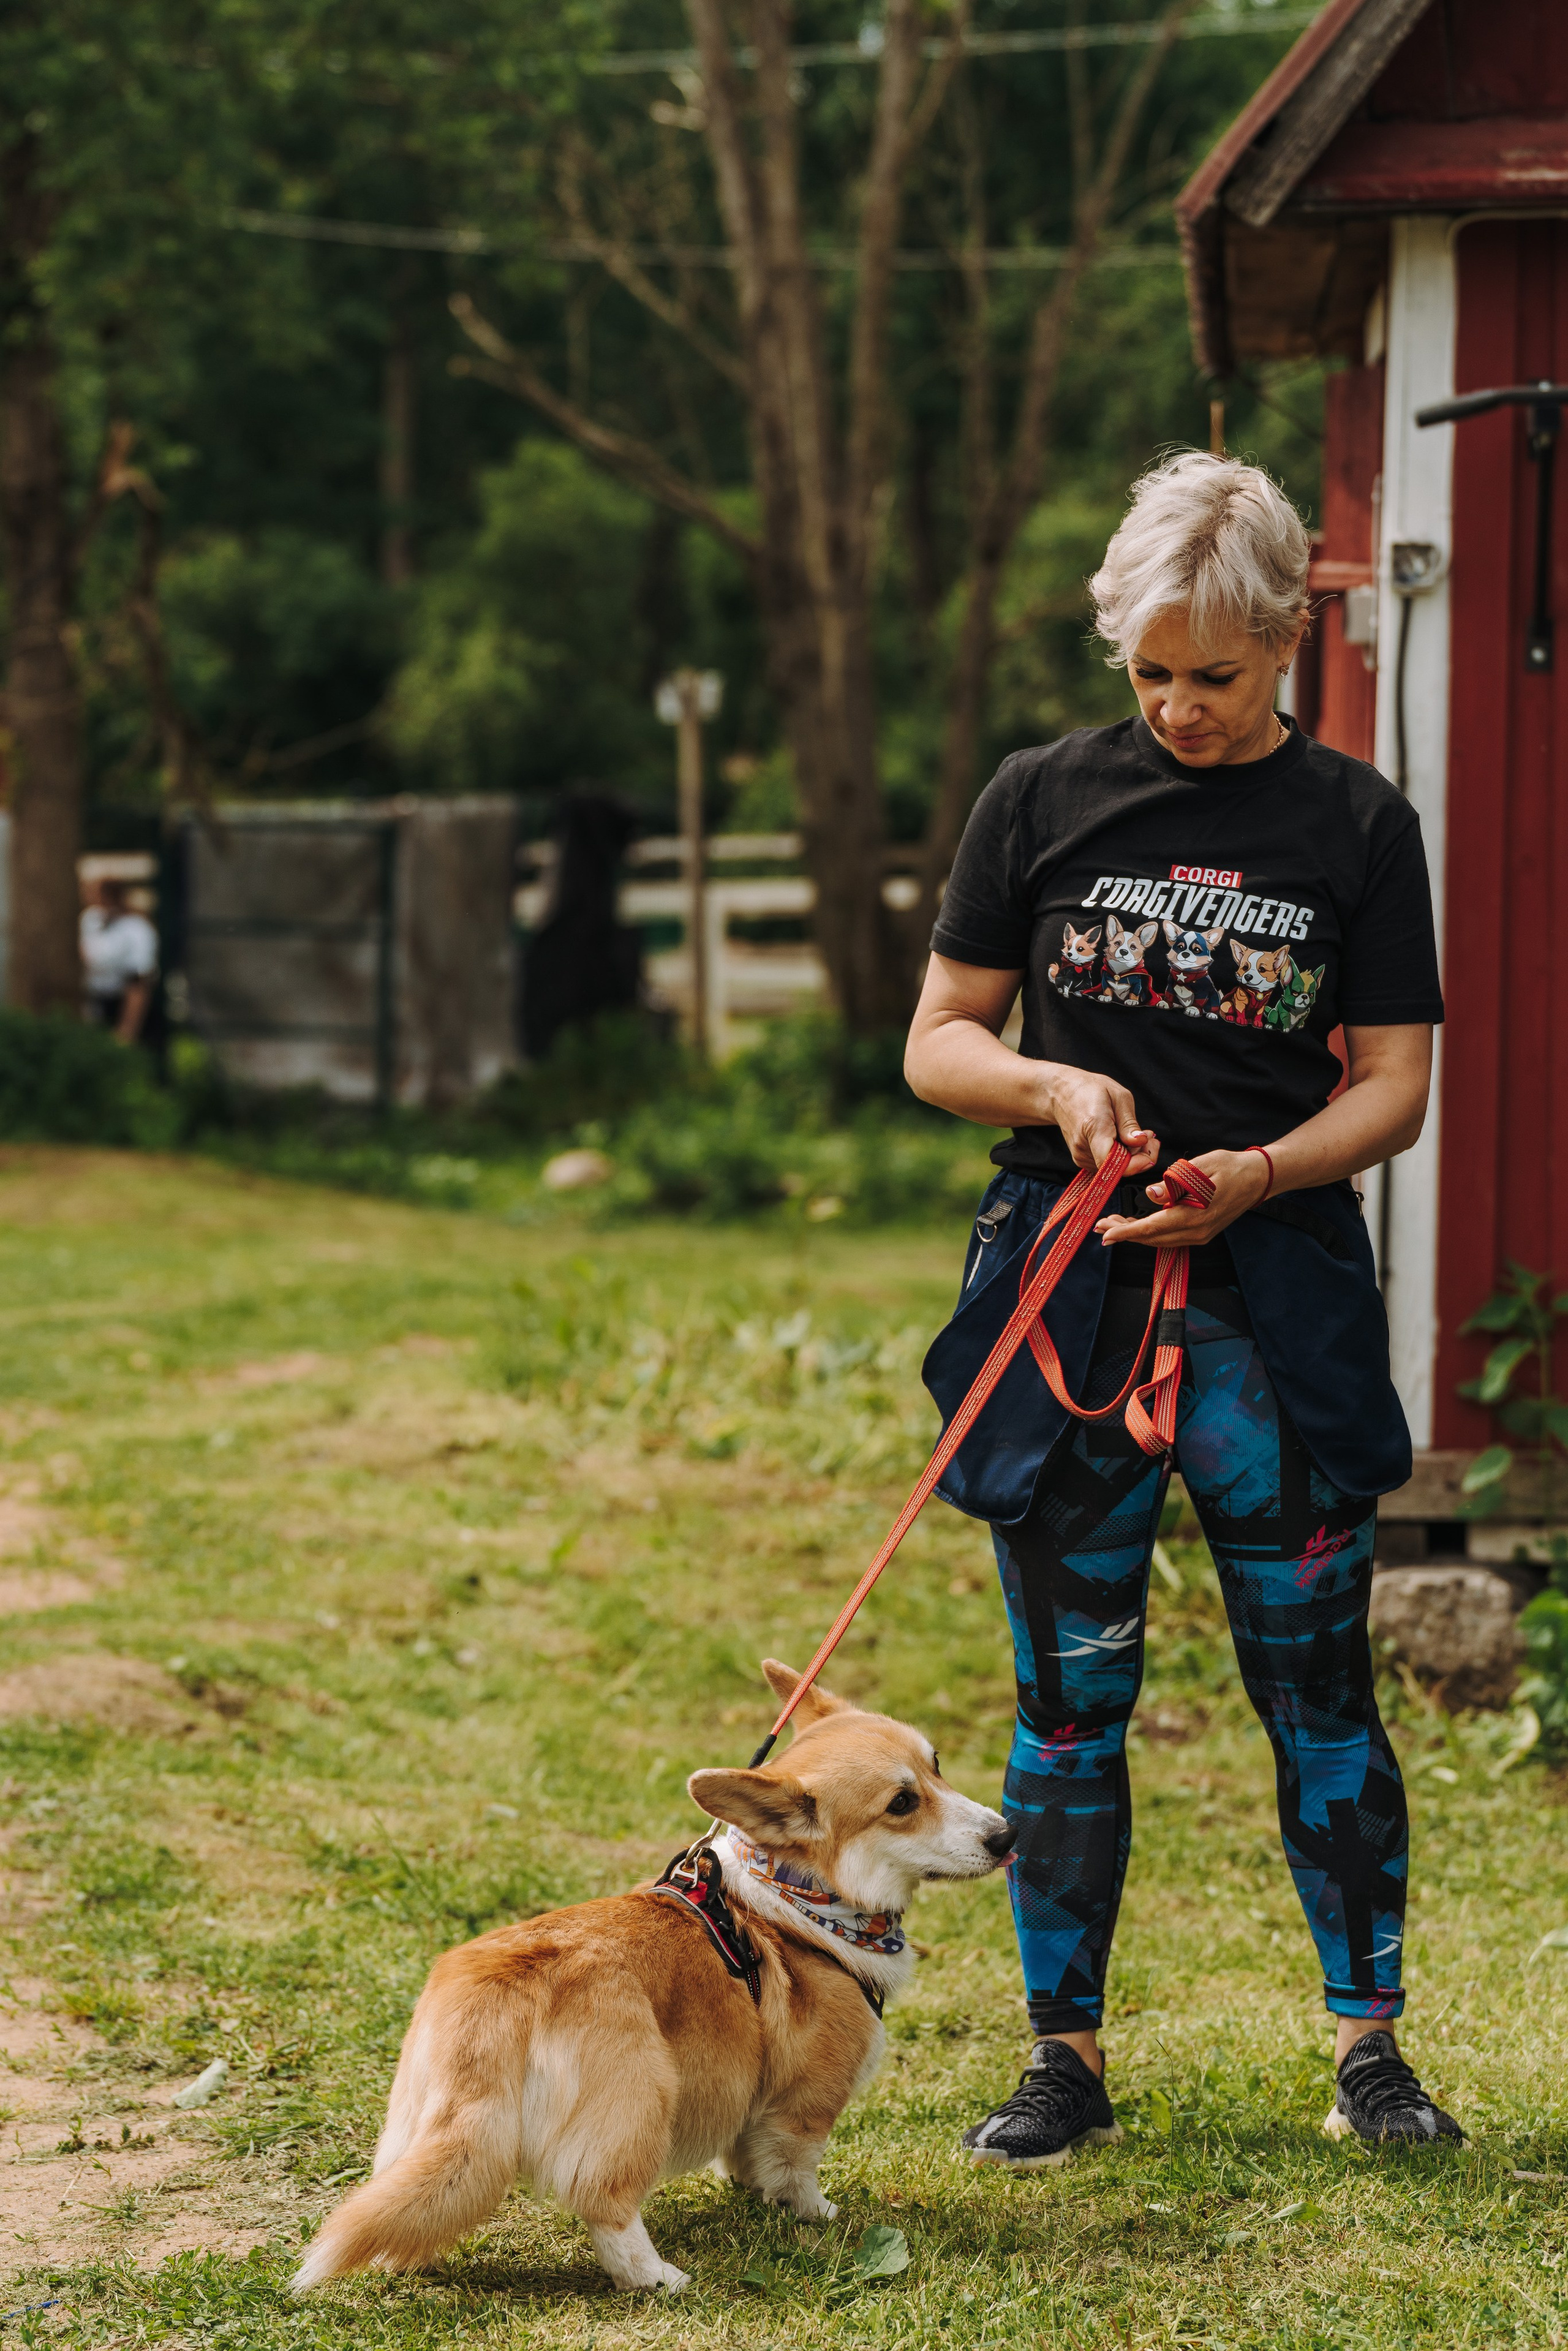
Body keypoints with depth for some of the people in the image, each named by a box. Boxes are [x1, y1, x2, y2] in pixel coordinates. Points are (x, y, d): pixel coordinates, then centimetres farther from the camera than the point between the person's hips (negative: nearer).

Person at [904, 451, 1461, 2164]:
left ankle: (1369, 2043, 13)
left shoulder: (1353, 826, 3)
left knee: (1315, 1680, 2)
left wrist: (1258, 1171, -16)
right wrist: (1053, 1087, -12)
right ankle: (1066, 2056, 14)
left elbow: (1394, 1087, 2)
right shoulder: (1043, 801, 5)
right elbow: (938, 1044, 8)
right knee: (1071, 1690, 5)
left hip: (1275, 1291, -1)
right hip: (1066, 1293, 1)